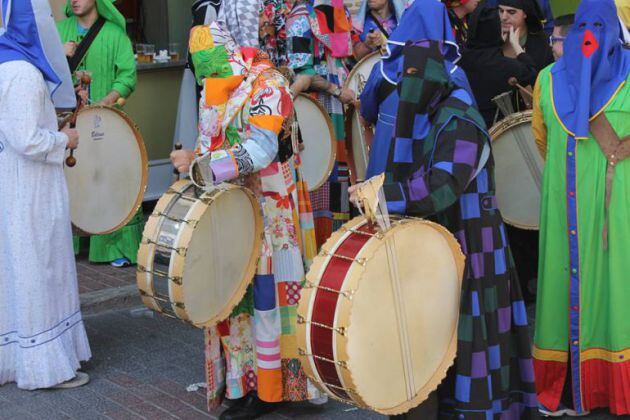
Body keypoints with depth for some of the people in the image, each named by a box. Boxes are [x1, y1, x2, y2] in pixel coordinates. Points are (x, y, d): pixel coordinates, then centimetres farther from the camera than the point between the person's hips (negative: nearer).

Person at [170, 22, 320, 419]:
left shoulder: (267, 84, -12)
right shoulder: (211, 89, 12)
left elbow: (260, 150, -21)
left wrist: (201, 162, -24)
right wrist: (194, 164, -1)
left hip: (265, 212, -7)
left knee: (263, 296, -3)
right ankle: (240, 378, 20)